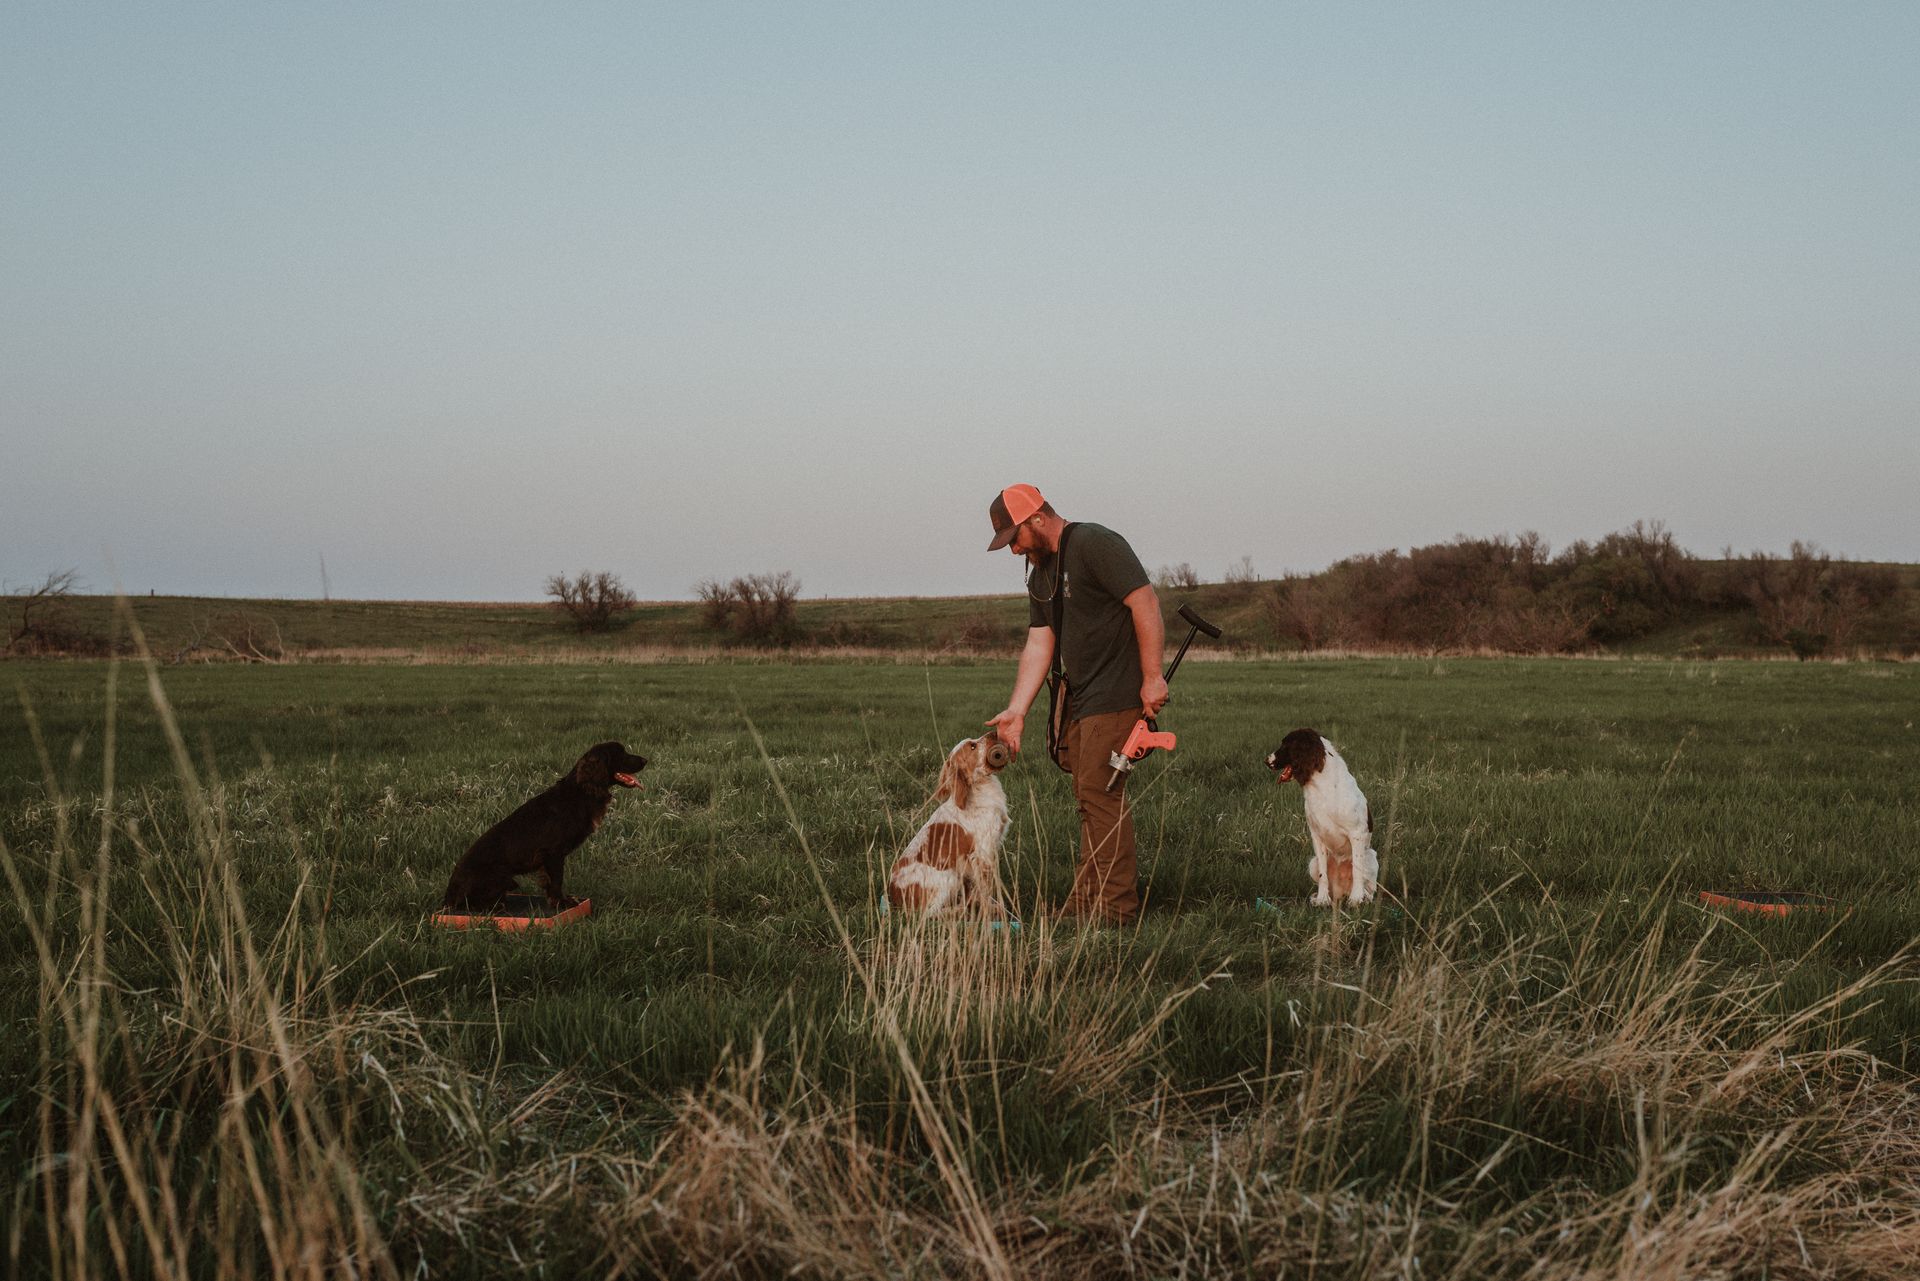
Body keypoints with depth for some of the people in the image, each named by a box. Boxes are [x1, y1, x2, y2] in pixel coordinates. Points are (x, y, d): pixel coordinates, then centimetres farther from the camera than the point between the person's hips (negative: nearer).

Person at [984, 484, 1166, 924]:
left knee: (1099, 790, -11)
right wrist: (1016, 711, 6)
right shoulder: (1040, 574, 17)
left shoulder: (1095, 545, -12)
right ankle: (1088, 899, 13)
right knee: (1089, 795, 9)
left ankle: (1116, 904, -6)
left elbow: (1145, 602, -18)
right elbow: (1038, 646, 15)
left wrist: (1152, 677, -20)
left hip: (1116, 693, -9)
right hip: (1080, 697, 9)